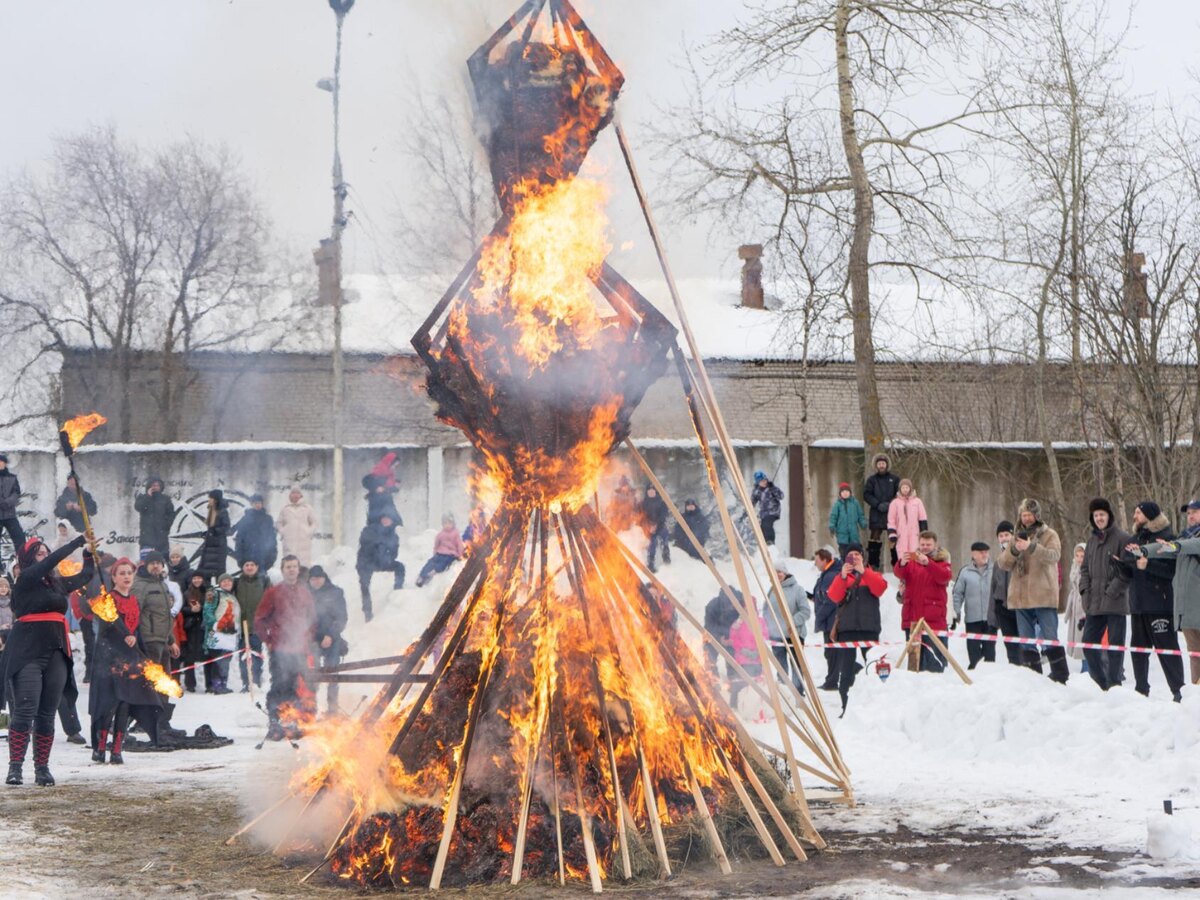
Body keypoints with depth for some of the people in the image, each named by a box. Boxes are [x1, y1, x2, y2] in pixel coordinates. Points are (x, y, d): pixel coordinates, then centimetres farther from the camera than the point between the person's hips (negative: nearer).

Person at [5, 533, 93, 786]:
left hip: (56, 654, 6)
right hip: (28, 653, -6)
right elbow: (53, 561, -14)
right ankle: (15, 766, -11)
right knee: (25, 710, -13)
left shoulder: (57, 583, 16)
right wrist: (79, 541, -12)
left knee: (47, 715, 4)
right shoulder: (25, 580, -2)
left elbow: (86, 575, 31)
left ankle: (42, 768, 9)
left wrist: (89, 552, 20)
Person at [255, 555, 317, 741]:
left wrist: (308, 637, 12)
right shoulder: (274, 592, 1)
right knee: (280, 687, -7)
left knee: (302, 689, 3)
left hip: (301, 649, 4)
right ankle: (275, 725, -3)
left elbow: (313, 618, 22)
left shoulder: (304, 592, 12)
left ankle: (295, 725, 12)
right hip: (280, 650, -4)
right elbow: (260, 619, 3)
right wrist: (268, 640, -1)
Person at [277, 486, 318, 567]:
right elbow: (279, 523, 19)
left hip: (304, 541, -1)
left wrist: (309, 532, 0)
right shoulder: (285, 509, 12)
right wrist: (282, 532, 3)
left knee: (305, 563, -10)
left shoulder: (307, 508, 9)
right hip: (289, 543, 1)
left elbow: (314, 523, 14)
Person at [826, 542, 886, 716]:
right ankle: (846, 707, -3)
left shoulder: (872, 575, 14)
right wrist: (843, 576, -18)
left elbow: (880, 588, -9)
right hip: (847, 630, 1)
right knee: (846, 671, -4)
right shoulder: (841, 577, 15)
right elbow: (834, 596, -4)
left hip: (869, 630, -1)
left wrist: (863, 572, -19)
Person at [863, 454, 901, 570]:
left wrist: (891, 504, -12)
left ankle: (897, 563, 6)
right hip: (876, 514, 0)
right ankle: (873, 564, 0)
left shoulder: (894, 479, 7)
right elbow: (866, 495, 2)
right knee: (875, 538, -3)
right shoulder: (872, 480, 7)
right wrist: (878, 505, -12)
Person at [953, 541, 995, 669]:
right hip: (972, 619, 0)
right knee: (973, 649, -1)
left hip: (991, 617, 1)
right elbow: (958, 593, 4)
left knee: (989, 649, 5)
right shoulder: (965, 572, 2)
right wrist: (956, 613, -2)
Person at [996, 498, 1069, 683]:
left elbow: (1054, 555, -18)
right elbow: (1003, 564, 8)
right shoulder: (1017, 537, 17)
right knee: (1026, 641, 7)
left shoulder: (1049, 535, 3)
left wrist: (1031, 547, -33)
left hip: (1043, 596, -5)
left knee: (1049, 638, -9)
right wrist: (1014, 550, -13)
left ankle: (1060, 677, -8)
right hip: (1021, 597, 5)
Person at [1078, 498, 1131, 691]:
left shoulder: (1123, 538, -6)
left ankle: (1114, 683, 1)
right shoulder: (1092, 539, 16)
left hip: (1115, 602, -7)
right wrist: (1085, 589, 6)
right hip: (1093, 602, 7)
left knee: (1115, 645, -3)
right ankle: (1100, 683, 19)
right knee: (1088, 643, 9)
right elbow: (1085, 567, 21)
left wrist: (1113, 590, -14)